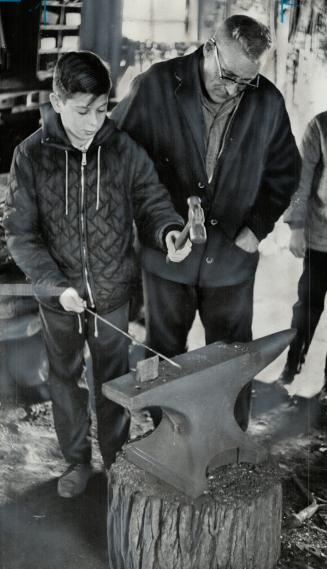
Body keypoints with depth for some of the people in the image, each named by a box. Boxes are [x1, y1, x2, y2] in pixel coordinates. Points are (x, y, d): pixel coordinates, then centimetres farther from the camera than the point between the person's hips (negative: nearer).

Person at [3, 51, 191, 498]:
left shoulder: (125, 150, -11)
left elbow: (152, 201, -2)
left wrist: (168, 230, -25)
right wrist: (55, 285, -19)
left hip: (112, 294, 0)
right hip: (58, 297, 0)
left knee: (114, 381, 16)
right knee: (65, 379, 18)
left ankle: (117, 458, 37)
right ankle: (76, 458, 39)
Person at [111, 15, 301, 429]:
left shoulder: (268, 104, -7)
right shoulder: (155, 87, -14)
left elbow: (284, 169, 8)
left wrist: (258, 225, -4)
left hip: (231, 259, 1)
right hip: (166, 255, -1)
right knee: (164, 357, 17)